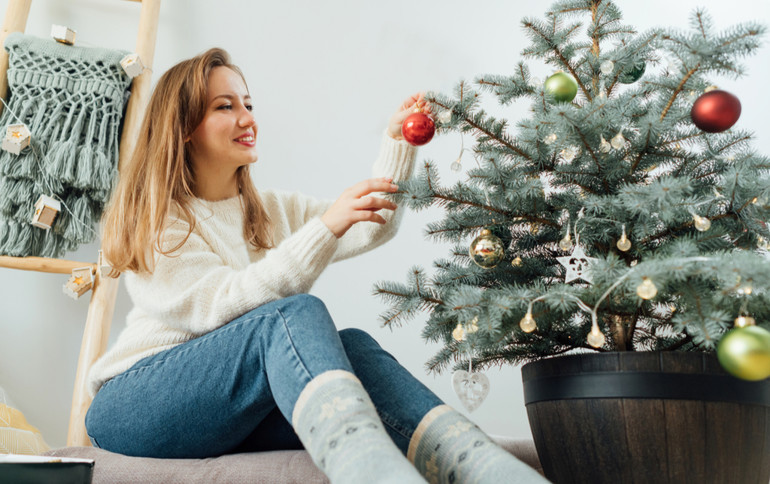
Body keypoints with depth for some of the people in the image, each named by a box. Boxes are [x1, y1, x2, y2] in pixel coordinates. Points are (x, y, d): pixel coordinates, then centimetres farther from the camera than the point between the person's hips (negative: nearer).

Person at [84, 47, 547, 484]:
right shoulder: (152, 217, -3)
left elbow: (374, 227, 14)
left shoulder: (274, 210, 18)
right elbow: (221, 307, -18)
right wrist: (325, 227, -26)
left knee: (352, 345, -26)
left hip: (238, 413, 5)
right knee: (294, 314, -33)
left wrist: (398, 145, 1)